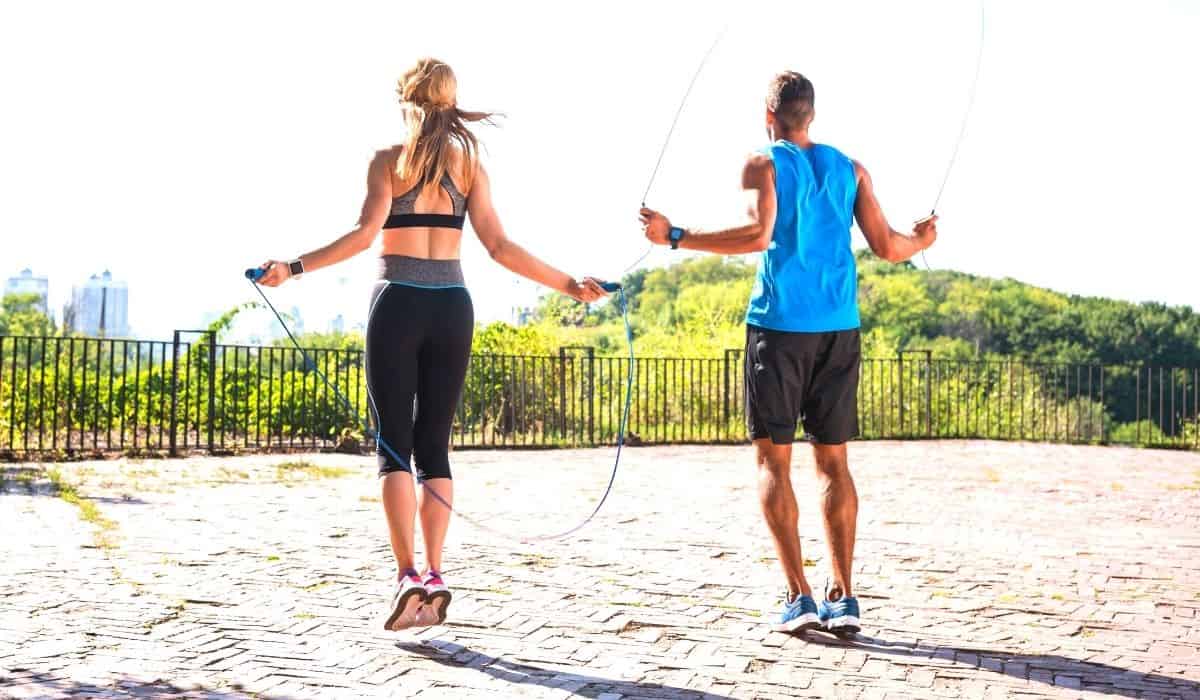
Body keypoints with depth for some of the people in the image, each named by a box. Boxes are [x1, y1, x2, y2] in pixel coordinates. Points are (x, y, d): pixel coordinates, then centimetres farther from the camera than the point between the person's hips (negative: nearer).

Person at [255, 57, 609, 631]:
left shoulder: (388, 160, 0)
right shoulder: (469, 163, 8)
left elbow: (365, 232, -14)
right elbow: (500, 246, 2)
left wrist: (294, 267, -14)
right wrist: (569, 284, 8)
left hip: (398, 305, -3)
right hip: (451, 308, 3)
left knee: (394, 445, 0)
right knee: (435, 446, 8)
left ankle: (407, 574, -11)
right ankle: (433, 573, 2)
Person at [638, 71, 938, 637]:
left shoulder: (762, 165, 0)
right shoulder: (848, 169, 13)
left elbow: (758, 235, -17)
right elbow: (886, 246, 9)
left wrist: (674, 237, -11)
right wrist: (922, 241, 31)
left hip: (779, 325, -4)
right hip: (838, 327, 4)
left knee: (773, 459, 3)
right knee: (833, 460, 9)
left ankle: (799, 595, -3)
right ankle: (842, 596, 6)